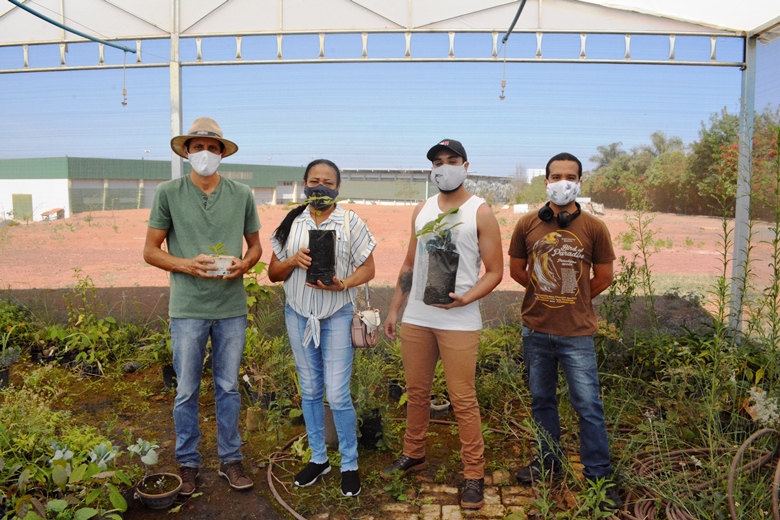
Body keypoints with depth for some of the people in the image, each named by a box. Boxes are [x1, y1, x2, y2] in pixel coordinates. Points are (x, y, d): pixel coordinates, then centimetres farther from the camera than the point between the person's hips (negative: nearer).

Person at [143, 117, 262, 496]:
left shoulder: (242, 195, 4)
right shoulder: (168, 193, -2)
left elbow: (255, 246, 12)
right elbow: (150, 251, 1)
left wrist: (243, 264, -10)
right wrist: (187, 265, -16)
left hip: (232, 308, 2)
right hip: (187, 308, -1)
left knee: (228, 388, 13)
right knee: (186, 391, 10)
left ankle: (230, 459, 28)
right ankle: (187, 462, 28)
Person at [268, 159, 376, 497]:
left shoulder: (350, 223, -4)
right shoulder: (291, 223, 4)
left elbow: (367, 268, -3)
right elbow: (273, 273, 6)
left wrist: (343, 284, -22)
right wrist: (293, 260, -15)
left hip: (337, 317, -3)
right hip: (298, 315, 3)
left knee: (337, 395, -4)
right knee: (310, 391, 13)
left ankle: (350, 464, 16)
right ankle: (318, 458, 30)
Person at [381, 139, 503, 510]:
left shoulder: (480, 213, -2)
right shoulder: (421, 210, 13)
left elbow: (494, 271, -4)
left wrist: (465, 298, -21)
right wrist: (394, 309, 13)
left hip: (458, 322, -5)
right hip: (416, 318, 5)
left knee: (463, 400, -1)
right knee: (416, 392, 14)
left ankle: (473, 475, 13)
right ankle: (413, 455, 32)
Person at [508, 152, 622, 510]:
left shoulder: (594, 228, -5)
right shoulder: (527, 224, -1)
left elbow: (604, 278, 3)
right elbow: (516, 270, 9)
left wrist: (573, 301, 9)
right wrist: (546, 294, 9)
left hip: (576, 333, -2)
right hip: (535, 330, 2)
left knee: (588, 406, 2)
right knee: (542, 400, 15)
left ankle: (598, 476, 18)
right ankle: (549, 462, 34)